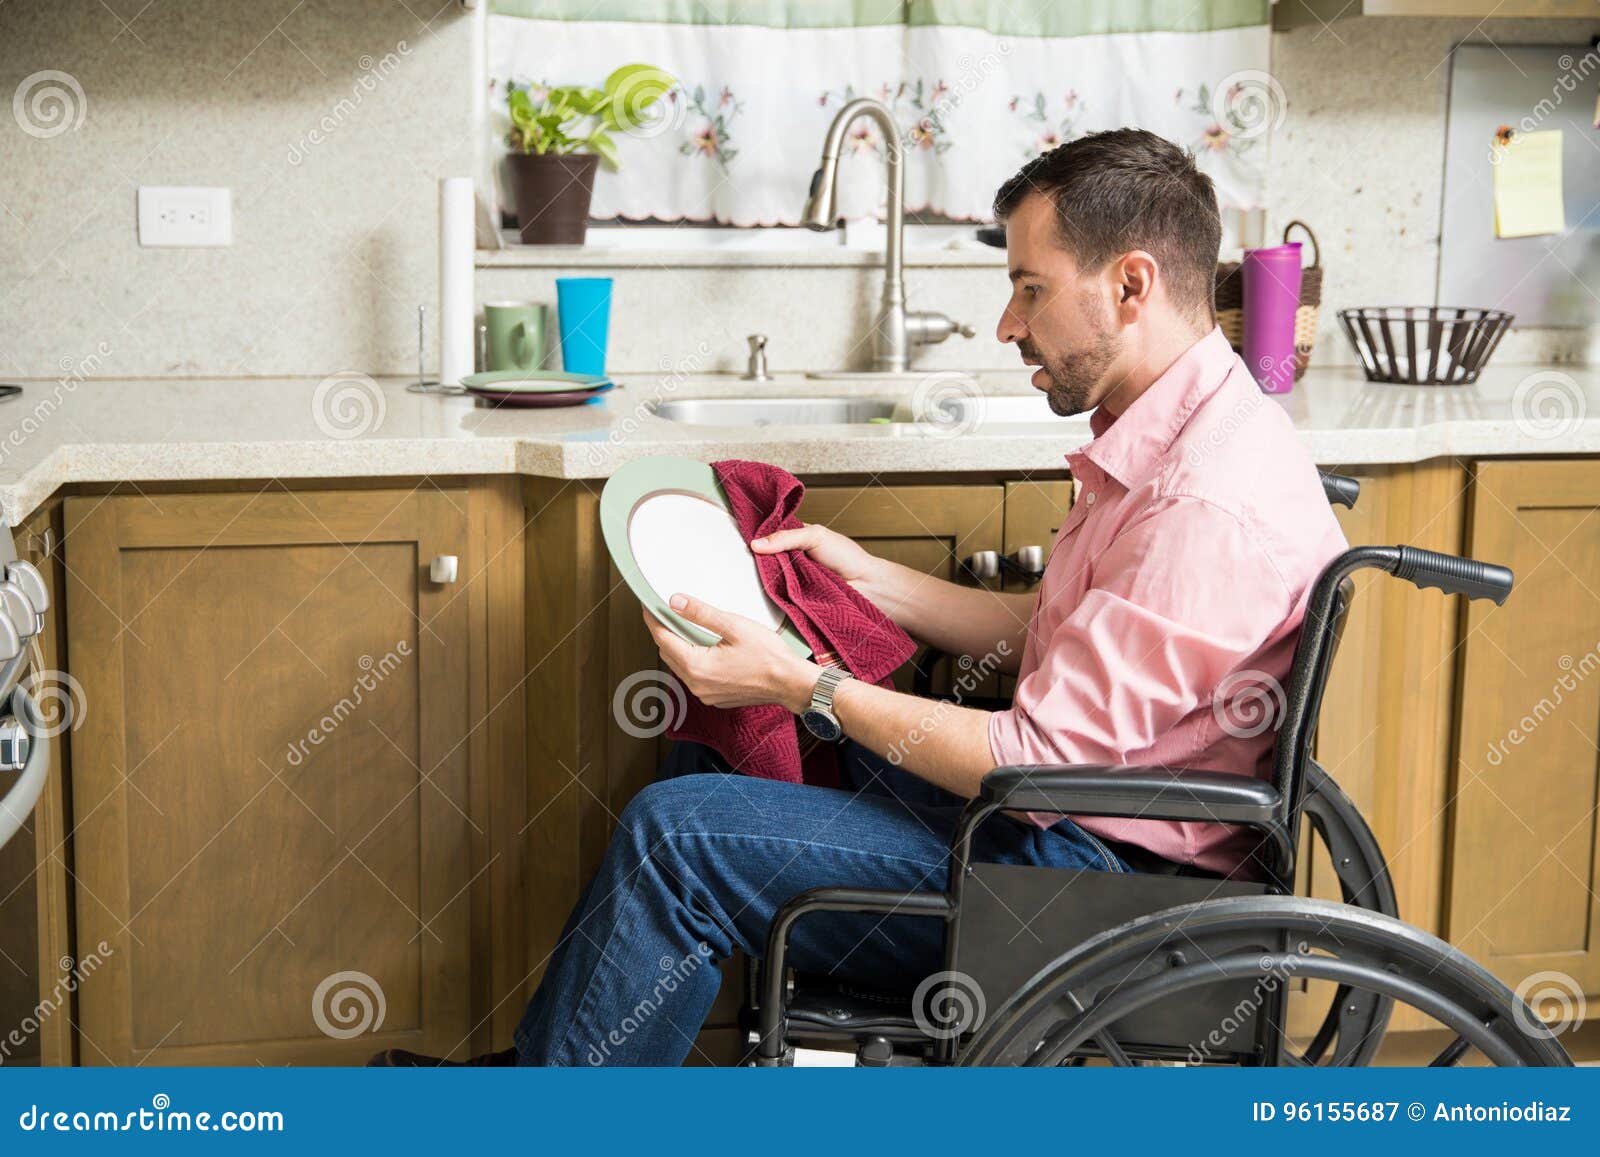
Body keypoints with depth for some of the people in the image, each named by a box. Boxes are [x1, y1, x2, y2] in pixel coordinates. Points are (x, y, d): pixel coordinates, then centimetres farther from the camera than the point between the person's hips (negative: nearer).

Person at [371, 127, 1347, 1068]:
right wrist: (868, 578, 9)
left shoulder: (1212, 503, -26)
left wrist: (804, 686, -22)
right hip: (1066, 809, 11)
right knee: (714, 755, 17)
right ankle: (533, 1058, 22)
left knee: (680, 833, -14)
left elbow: (1039, 765, -26)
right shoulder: (1164, 434, 7)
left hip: (1097, 876, -11)